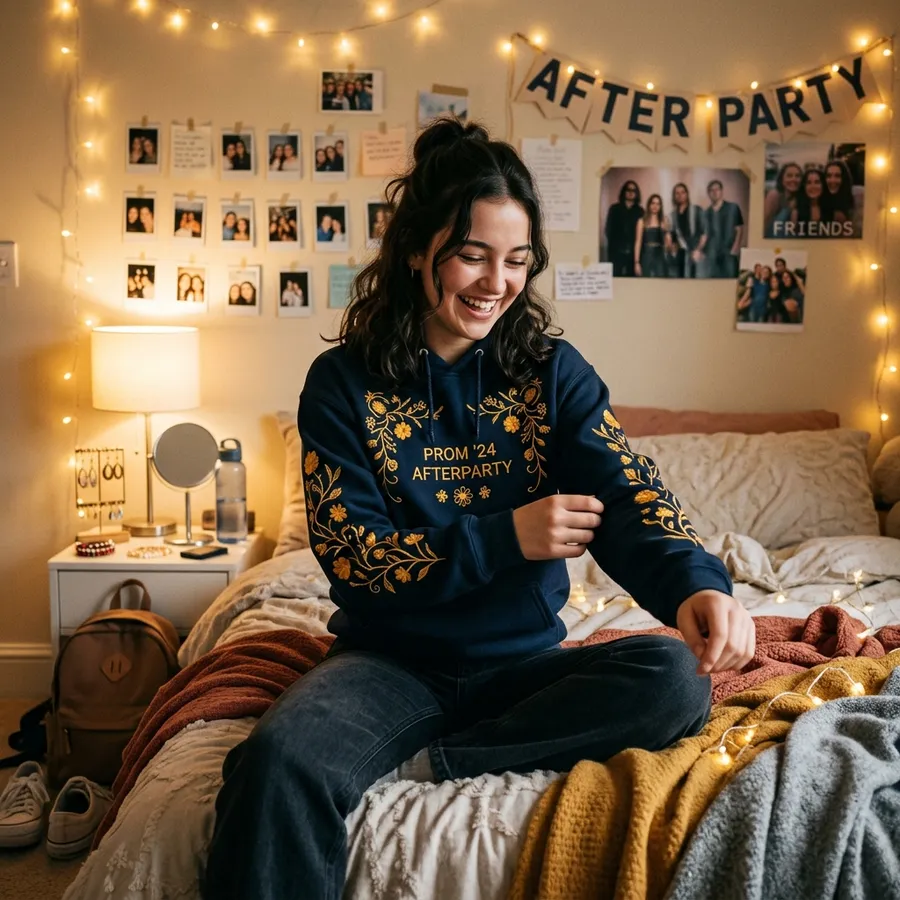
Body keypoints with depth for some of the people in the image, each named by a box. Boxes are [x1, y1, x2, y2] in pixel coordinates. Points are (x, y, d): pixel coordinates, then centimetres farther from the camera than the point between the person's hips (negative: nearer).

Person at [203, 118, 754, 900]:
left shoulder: (554, 372, 1)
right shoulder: (343, 382, -3)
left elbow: (628, 494, -12)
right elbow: (349, 554, -9)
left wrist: (695, 584, -34)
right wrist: (507, 537, -21)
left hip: (525, 661, 3)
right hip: (392, 660, -3)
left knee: (676, 681, -26)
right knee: (280, 761, -35)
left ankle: (429, 762, -20)